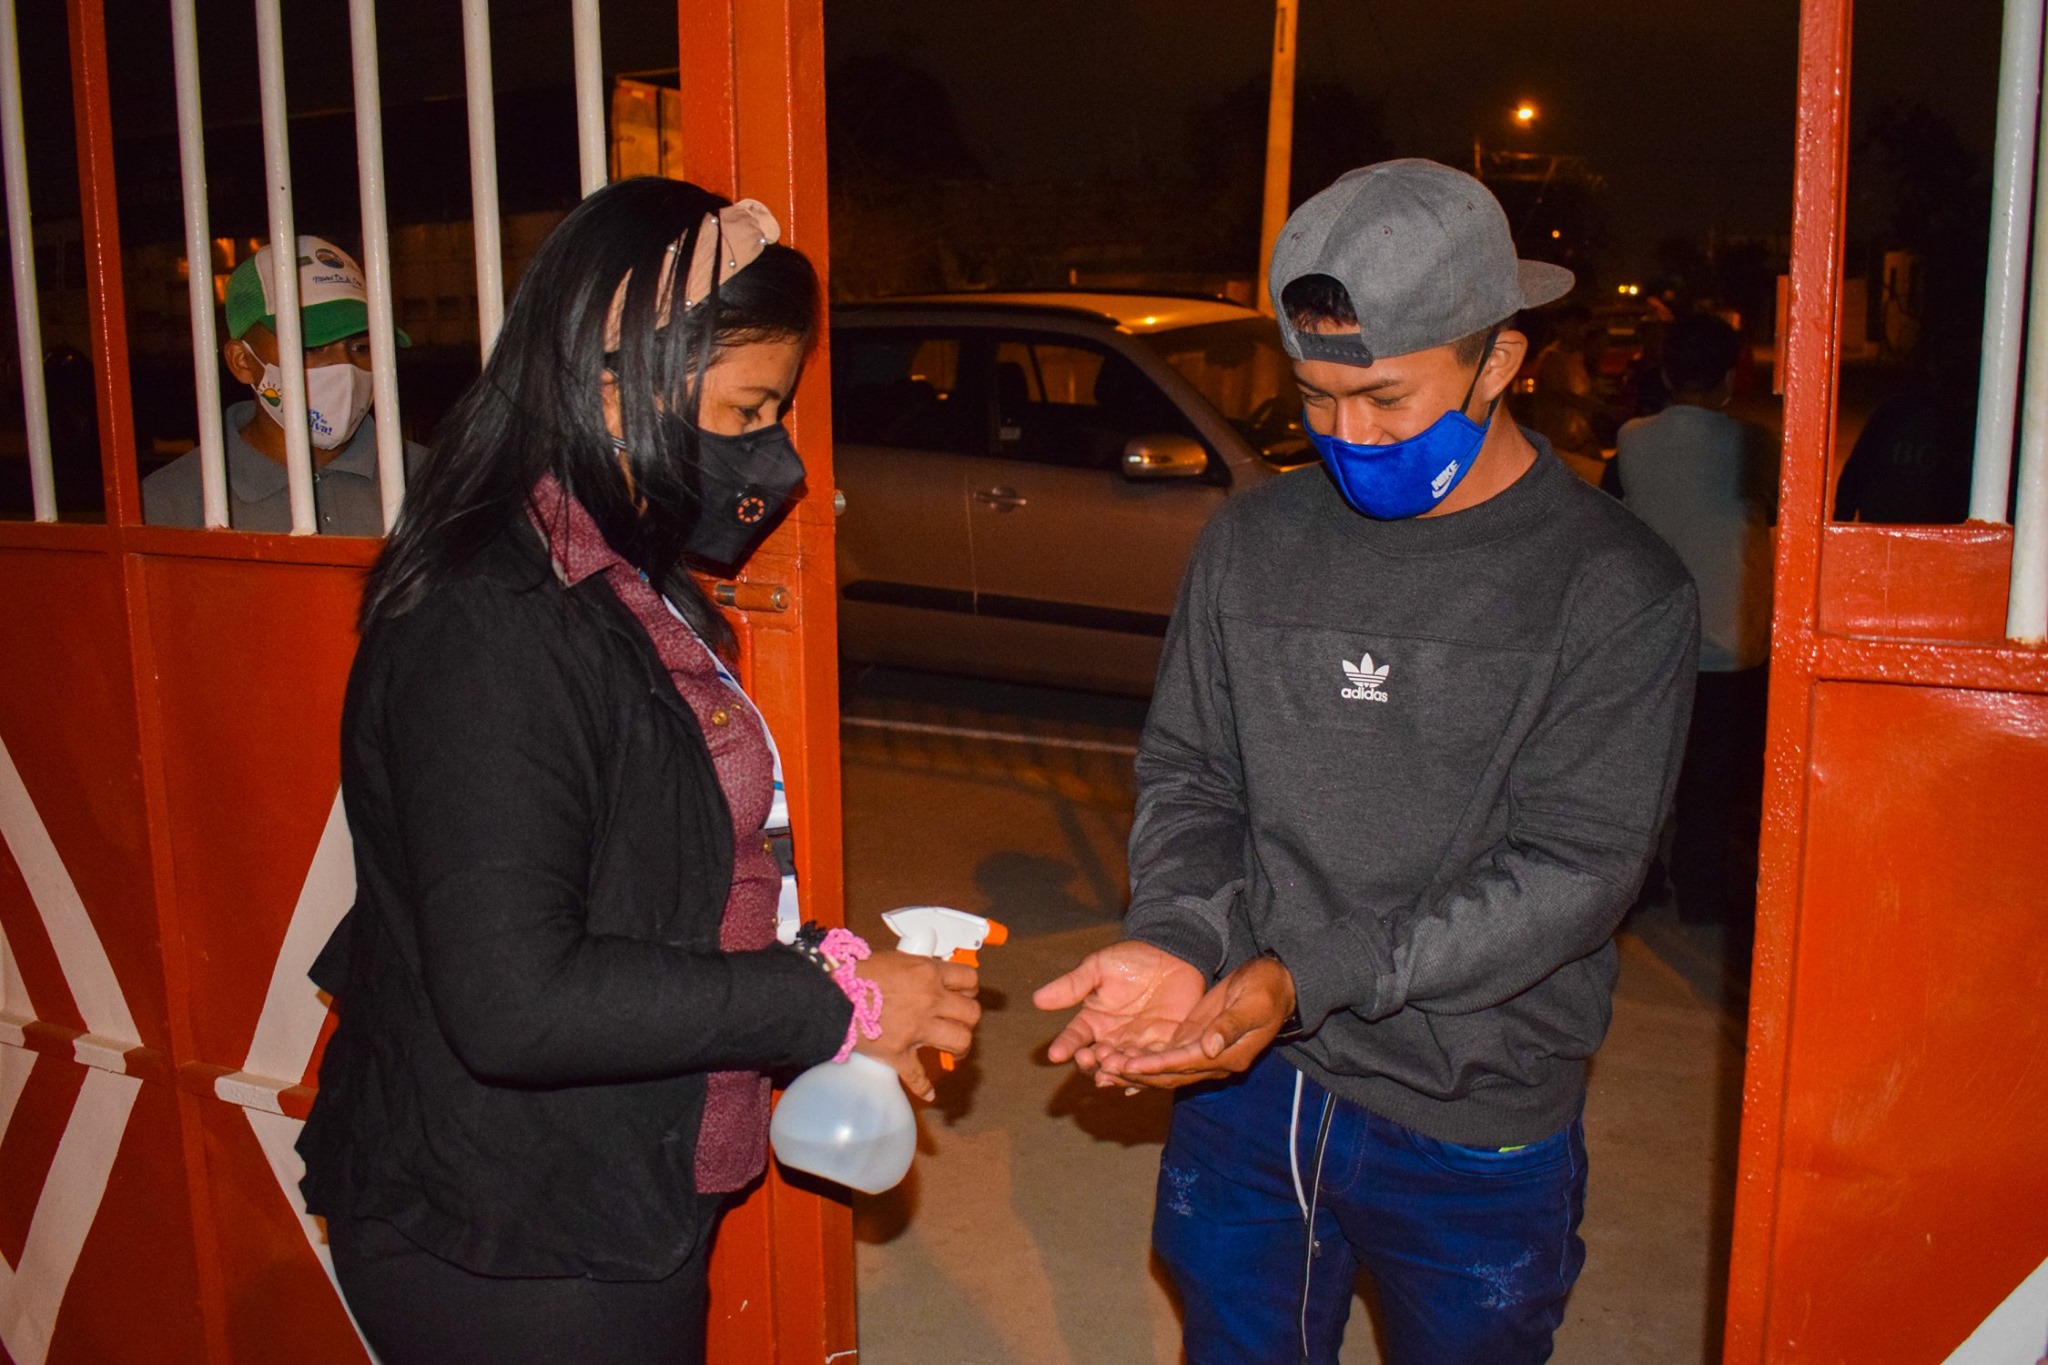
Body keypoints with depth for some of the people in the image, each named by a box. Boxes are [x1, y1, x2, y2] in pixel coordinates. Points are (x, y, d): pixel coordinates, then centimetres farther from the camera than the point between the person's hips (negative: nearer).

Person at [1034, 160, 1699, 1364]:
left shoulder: (1619, 590, -11)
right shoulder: (1254, 544, 1)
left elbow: (1576, 869, -16)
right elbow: (1189, 774, 5)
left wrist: (1304, 978, -24)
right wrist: (1176, 940, -16)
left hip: (1473, 1138, -2)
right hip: (1239, 1093, 3)